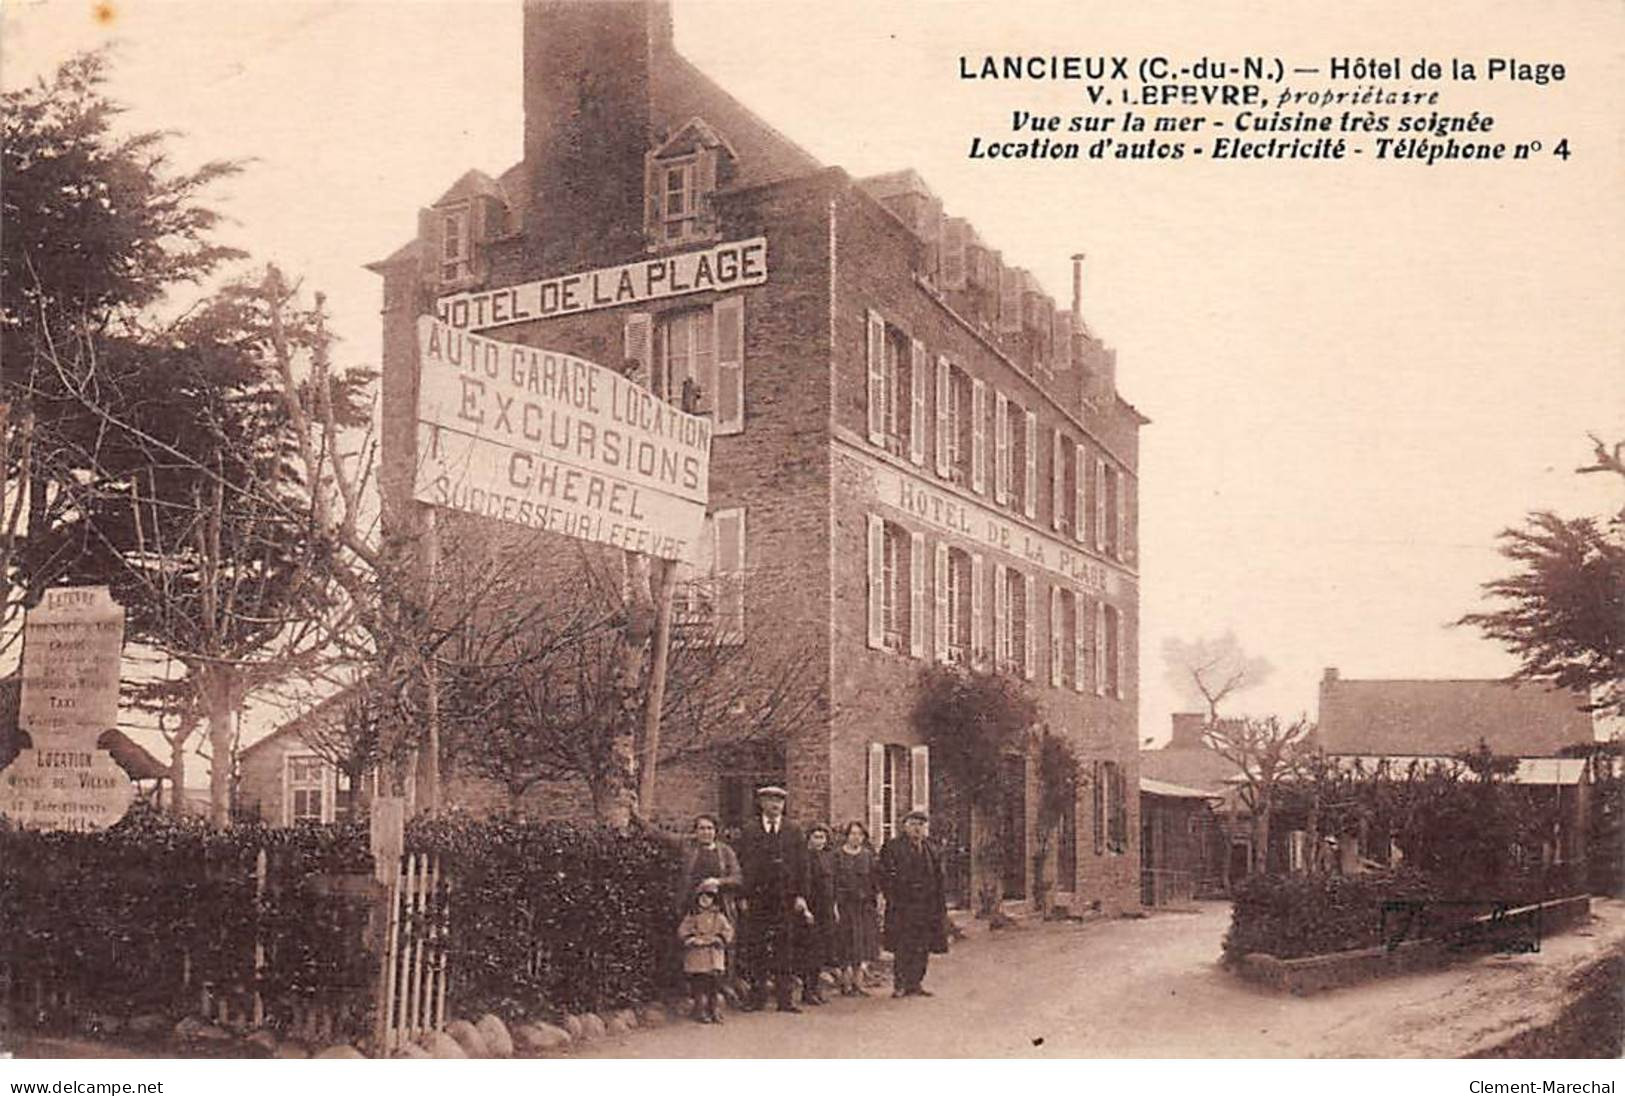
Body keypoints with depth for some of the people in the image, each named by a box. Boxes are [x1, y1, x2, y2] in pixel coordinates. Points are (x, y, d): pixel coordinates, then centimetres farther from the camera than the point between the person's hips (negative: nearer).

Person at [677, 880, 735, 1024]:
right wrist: (693, 939, -11)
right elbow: (682, 932, 4)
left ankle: (715, 1013, 4)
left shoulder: (719, 917, 11)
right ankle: (701, 1013, 1)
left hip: (714, 955, 1)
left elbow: (728, 932, 7)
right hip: (696, 955, -1)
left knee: (715, 985, -3)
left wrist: (717, 939, -8)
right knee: (699, 985, -5)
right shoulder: (692, 916, 8)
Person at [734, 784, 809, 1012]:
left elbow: (801, 865, 8)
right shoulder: (749, 830, 6)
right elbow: (742, 864, 3)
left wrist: (800, 895, 0)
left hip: (786, 899, 1)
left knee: (785, 947, 1)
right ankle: (757, 995, 9)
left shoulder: (793, 831, 10)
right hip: (756, 897, -1)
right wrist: (743, 896, -4)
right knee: (755, 948, 0)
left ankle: (785, 997, 6)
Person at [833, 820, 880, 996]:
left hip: (863, 904, 4)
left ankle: (858, 983, 10)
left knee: (863, 943, 3)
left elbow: (873, 880, 11)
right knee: (846, 942, -3)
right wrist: (834, 904, -12)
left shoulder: (867, 855, 10)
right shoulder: (838, 855, -2)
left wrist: (873, 901, 3)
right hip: (844, 903, -4)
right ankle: (846, 984, 3)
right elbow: (832, 881, -5)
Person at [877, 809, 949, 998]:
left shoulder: (929, 849, 16)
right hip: (903, 905, -6)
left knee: (922, 948, 7)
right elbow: (886, 876, -7)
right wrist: (893, 899, -16)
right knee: (903, 947, -6)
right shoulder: (893, 847, -2)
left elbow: (938, 877, 17)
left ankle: (915, 983, 15)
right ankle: (899, 984, 1)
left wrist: (940, 904, 10)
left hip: (926, 906, 6)